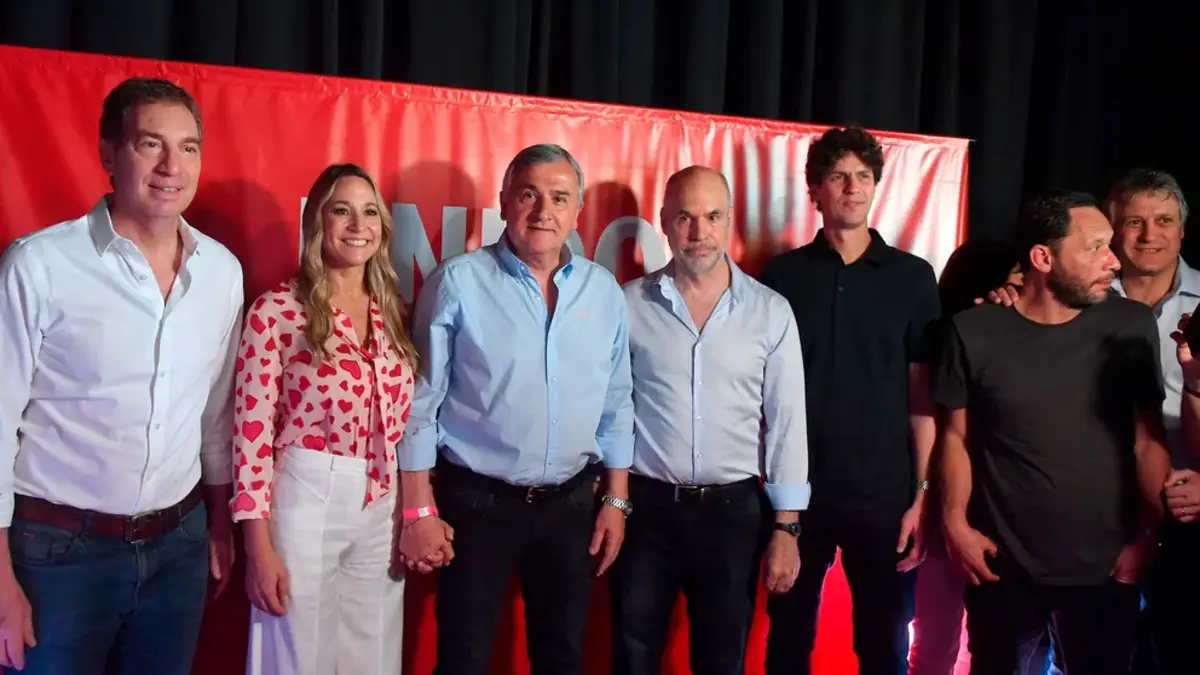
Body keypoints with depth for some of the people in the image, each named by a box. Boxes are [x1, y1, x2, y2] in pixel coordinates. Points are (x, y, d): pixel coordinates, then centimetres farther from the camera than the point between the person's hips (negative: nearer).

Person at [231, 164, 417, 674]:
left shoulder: (392, 312, 8)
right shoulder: (277, 310, -8)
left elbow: (403, 422, 11)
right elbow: (251, 429, -10)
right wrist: (259, 544, -12)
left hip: (382, 508, 5)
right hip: (305, 502, -5)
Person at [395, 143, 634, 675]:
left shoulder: (604, 291, 2)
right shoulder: (459, 282, -9)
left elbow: (616, 405, 8)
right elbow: (420, 401, -7)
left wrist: (615, 500, 6)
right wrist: (418, 510, -9)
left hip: (571, 504, 4)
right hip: (476, 501, -3)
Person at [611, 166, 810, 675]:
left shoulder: (771, 312, -2)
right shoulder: (629, 305, -3)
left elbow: (787, 424, 0)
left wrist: (786, 526, -1)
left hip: (734, 510, 1)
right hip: (646, 506, 0)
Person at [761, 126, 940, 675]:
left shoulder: (913, 277, 1)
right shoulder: (782, 274, 2)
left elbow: (923, 395, 0)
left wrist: (922, 495, -4)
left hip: (884, 495, 0)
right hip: (796, 491, 0)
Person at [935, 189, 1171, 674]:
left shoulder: (1132, 327, -4)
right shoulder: (973, 333, -7)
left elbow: (1148, 439, 0)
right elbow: (957, 435, 0)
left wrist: (1148, 535, -4)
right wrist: (955, 522, -6)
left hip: (1106, 569, 1)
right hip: (1003, 566, 0)